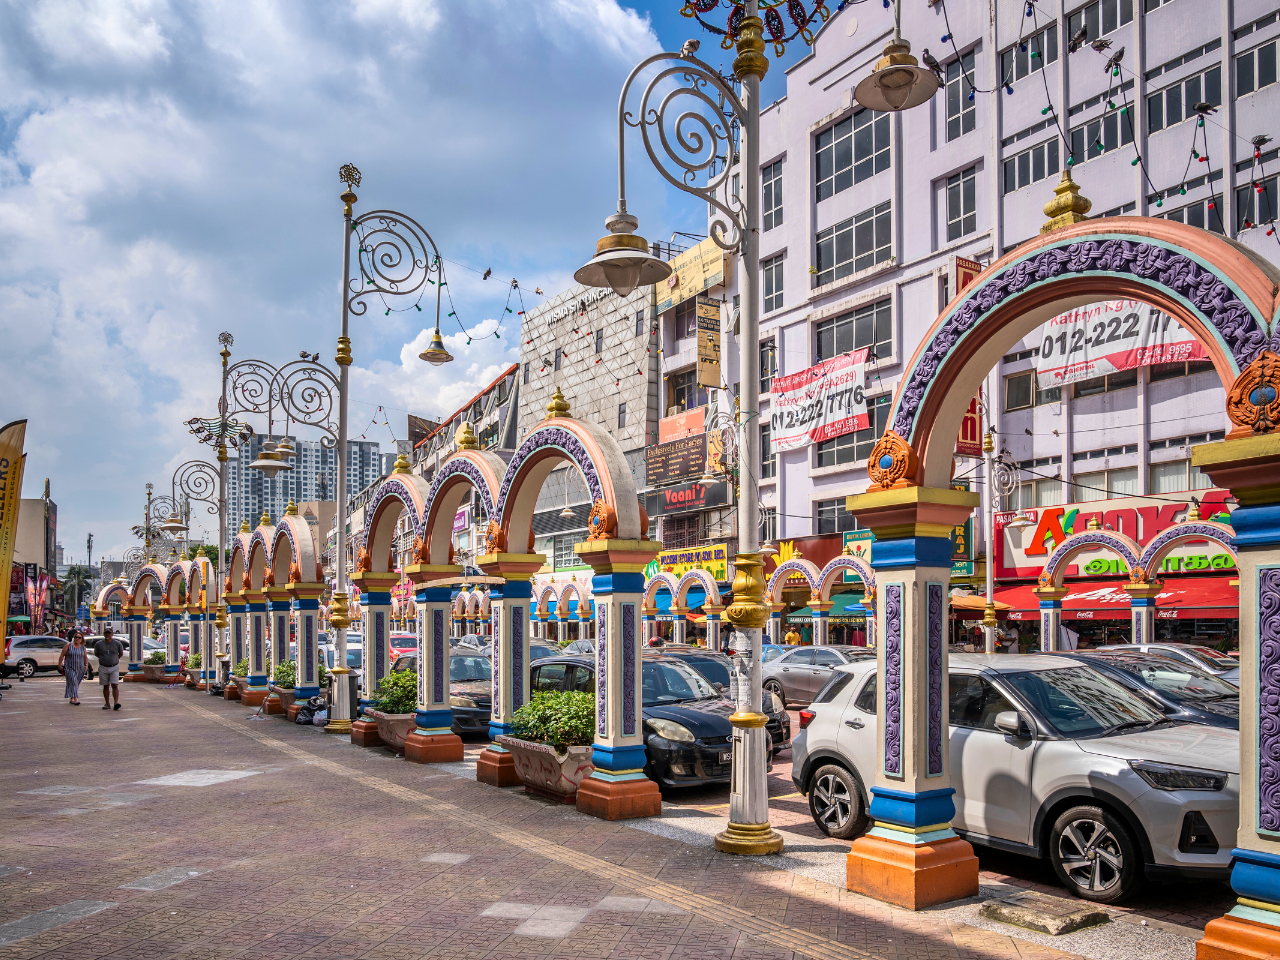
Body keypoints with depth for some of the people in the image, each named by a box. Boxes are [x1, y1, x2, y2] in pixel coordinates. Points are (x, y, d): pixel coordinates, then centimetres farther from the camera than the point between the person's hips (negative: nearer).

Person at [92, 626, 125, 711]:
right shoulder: (99, 644, 0)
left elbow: (121, 653, 14)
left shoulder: (117, 643, -1)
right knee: (106, 686, 6)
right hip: (103, 668, 1)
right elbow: (96, 654, 17)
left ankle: (116, 702, -16)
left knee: (115, 685, -11)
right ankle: (107, 704, 12)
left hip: (114, 667, -1)